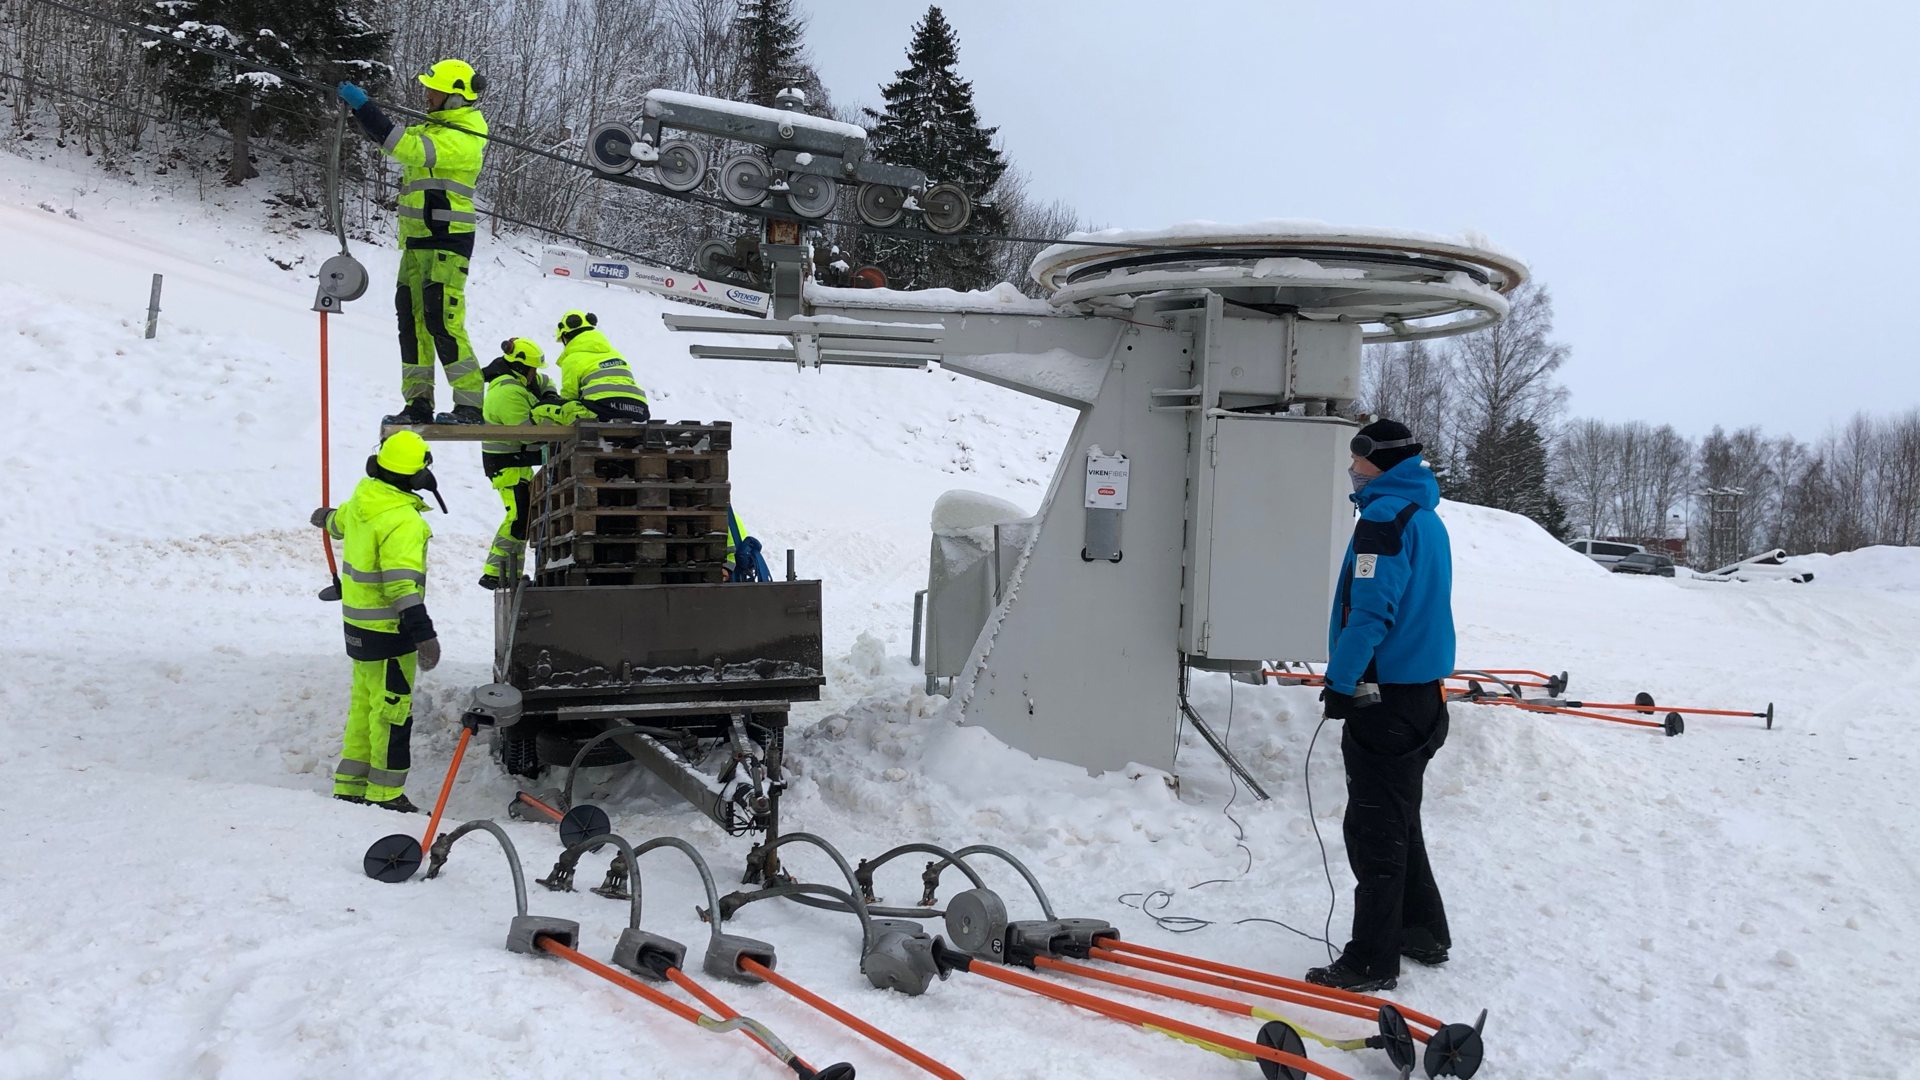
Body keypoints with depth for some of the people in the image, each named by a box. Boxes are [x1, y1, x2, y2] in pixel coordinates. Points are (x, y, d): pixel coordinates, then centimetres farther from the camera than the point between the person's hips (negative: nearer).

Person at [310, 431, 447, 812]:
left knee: (364, 701, 19)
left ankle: (350, 784, 27)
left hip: (358, 622, 9)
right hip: (388, 629, -9)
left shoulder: (364, 496, 4)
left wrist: (326, 518, 53)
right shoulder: (402, 520, -24)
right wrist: (424, 634, -32)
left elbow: (342, 519, 29)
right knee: (392, 707, 0)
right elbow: (402, 583, -31)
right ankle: (385, 793, 8)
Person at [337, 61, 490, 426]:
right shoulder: (434, 129, 16)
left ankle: (470, 405, -6)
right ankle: (419, 404, 13)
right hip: (417, 241, 10)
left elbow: (409, 148, -26)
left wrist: (363, 106, -24)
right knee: (412, 320, 8)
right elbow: (395, 138, 21)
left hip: (447, 243, -10)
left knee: (442, 322, -12)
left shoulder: (462, 141, -15)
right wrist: (360, 108, 4)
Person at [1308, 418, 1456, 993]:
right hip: (1422, 690, 10)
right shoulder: (1427, 518, 15)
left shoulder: (1384, 516, -16)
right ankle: (1424, 932, 31)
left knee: (1375, 831, -4)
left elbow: (1370, 610, -23)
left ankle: (1371, 962, 2)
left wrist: (1341, 681, -18)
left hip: (1384, 696, -10)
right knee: (1398, 820, 21)